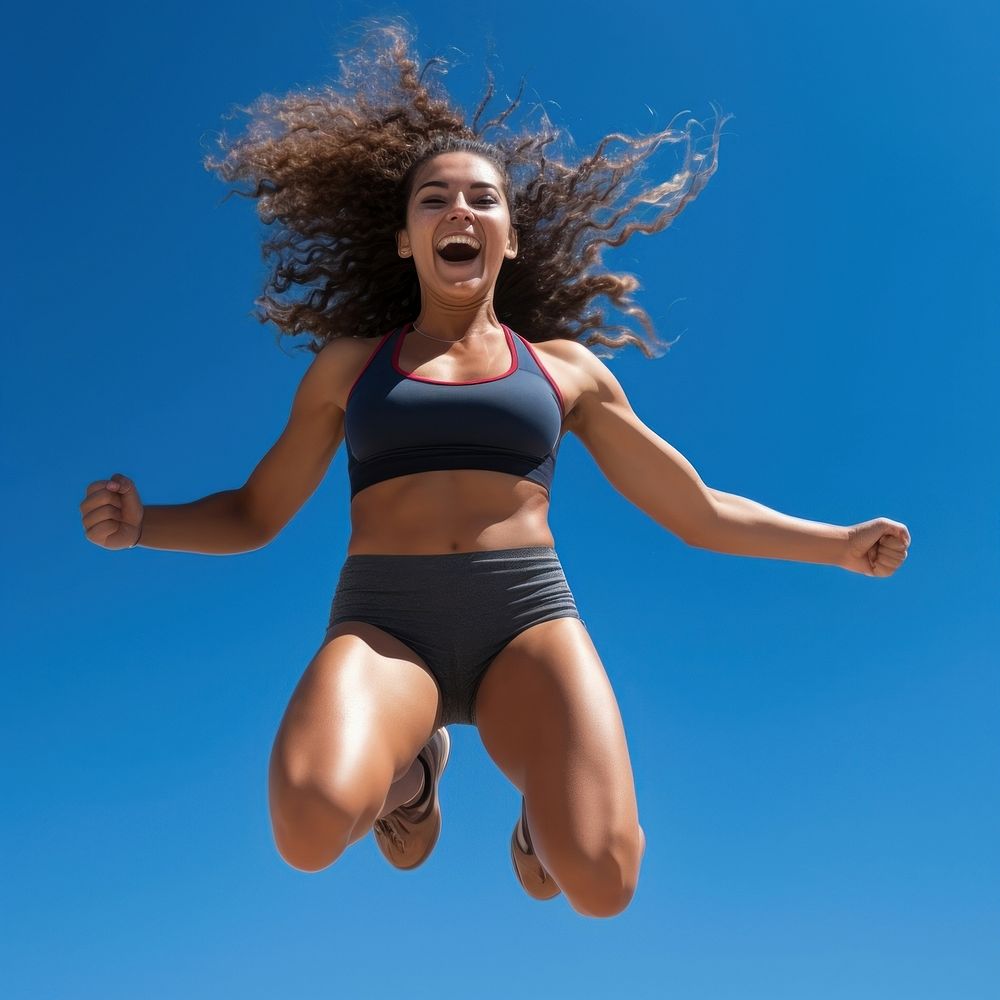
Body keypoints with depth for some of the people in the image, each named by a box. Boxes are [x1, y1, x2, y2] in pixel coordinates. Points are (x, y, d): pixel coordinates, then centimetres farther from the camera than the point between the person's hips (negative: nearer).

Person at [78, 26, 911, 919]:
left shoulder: (566, 366, 16)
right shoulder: (349, 363, 16)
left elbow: (696, 511, 21)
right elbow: (254, 515, 19)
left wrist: (840, 543, 13)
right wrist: (141, 523, 0)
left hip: (528, 616, 0)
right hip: (383, 624, 0)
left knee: (602, 881, -26)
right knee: (311, 832, -33)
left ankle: (542, 801, 12)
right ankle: (410, 767, 5)